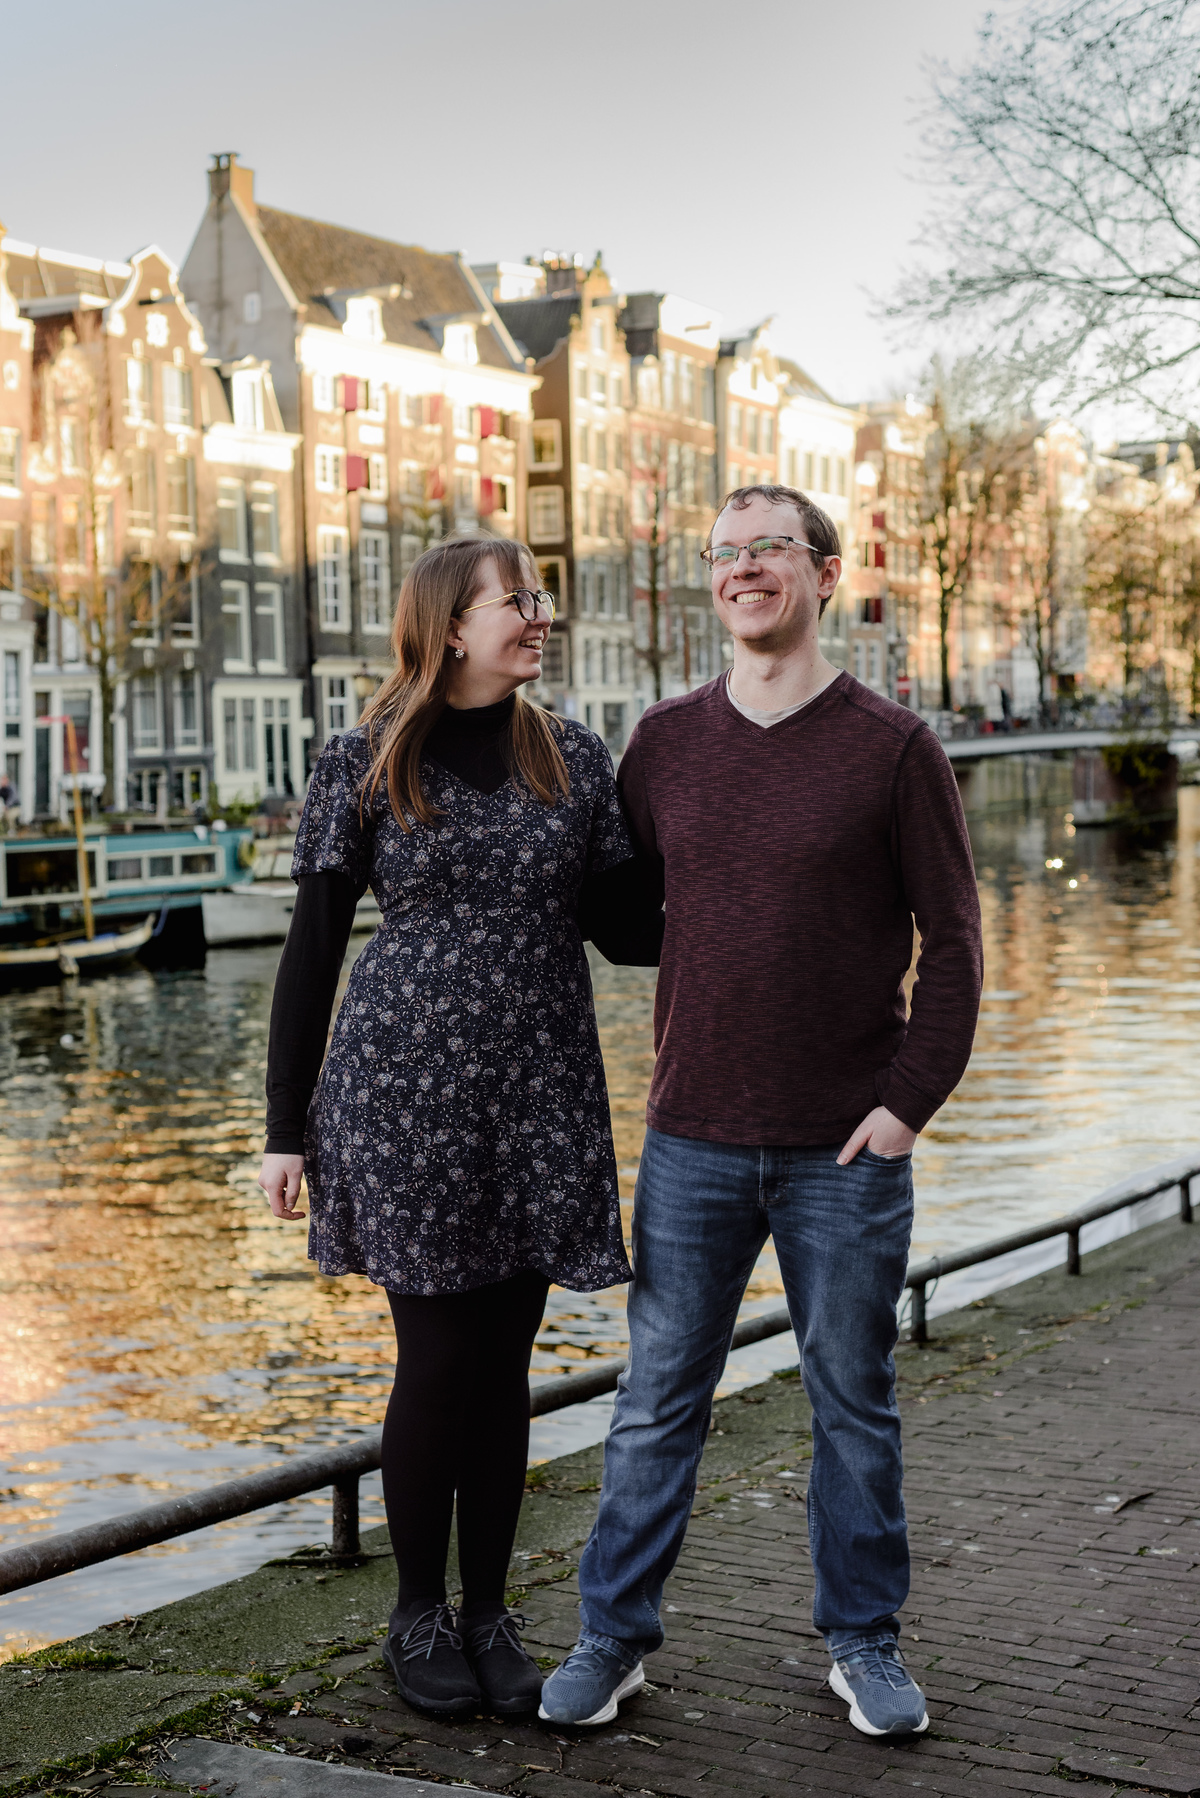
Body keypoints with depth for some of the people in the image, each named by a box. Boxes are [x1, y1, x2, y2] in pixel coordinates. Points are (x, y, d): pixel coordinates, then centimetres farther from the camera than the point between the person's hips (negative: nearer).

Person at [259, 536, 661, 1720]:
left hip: (541, 1099, 3)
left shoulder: (573, 761, 7)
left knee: (504, 1362, 8)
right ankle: (418, 1614, 19)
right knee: (438, 1359, 0)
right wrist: (285, 1128, -1)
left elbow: (625, 931, 9)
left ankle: (489, 1612, 22)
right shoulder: (365, 765, -2)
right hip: (408, 1090, -3)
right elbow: (312, 947, 0)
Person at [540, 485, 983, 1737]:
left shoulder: (892, 749, -3)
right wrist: (662, 1069, 10)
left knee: (854, 1406, 10)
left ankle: (863, 1640, 25)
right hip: (693, 1144, 2)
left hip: (847, 1151, -2)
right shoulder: (664, 743, 5)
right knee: (656, 1404, 7)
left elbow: (953, 940, -1)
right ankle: (612, 1635, 20)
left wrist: (912, 1097, -8)